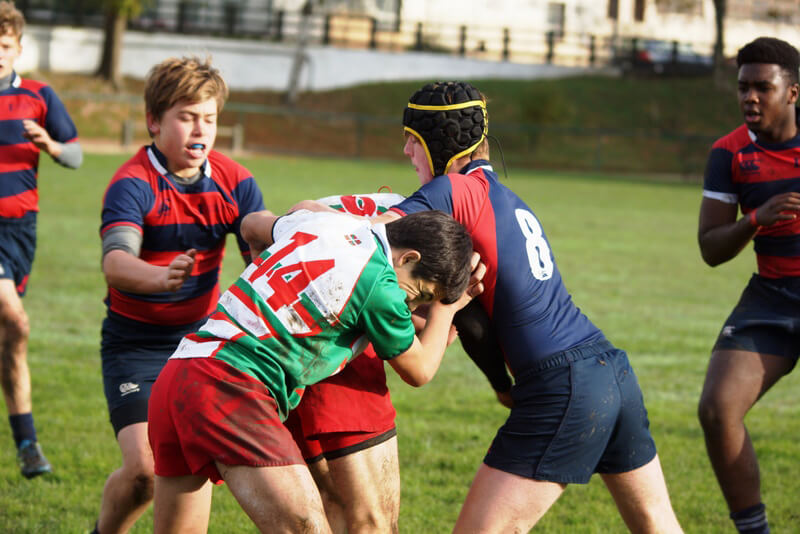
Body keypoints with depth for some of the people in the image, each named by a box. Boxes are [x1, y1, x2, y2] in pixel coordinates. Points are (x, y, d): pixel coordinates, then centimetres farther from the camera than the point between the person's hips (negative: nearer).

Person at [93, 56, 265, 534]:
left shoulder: (234, 181, -3)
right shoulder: (132, 184, -19)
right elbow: (116, 262, -36)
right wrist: (159, 277, -58)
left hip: (202, 335, 4)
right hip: (136, 344, -4)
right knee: (144, 469, -16)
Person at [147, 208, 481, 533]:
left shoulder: (327, 223, 14)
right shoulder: (379, 288, -8)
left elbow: (252, 226, 37)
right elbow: (419, 371, 12)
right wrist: (446, 308, 26)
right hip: (229, 386, -9)